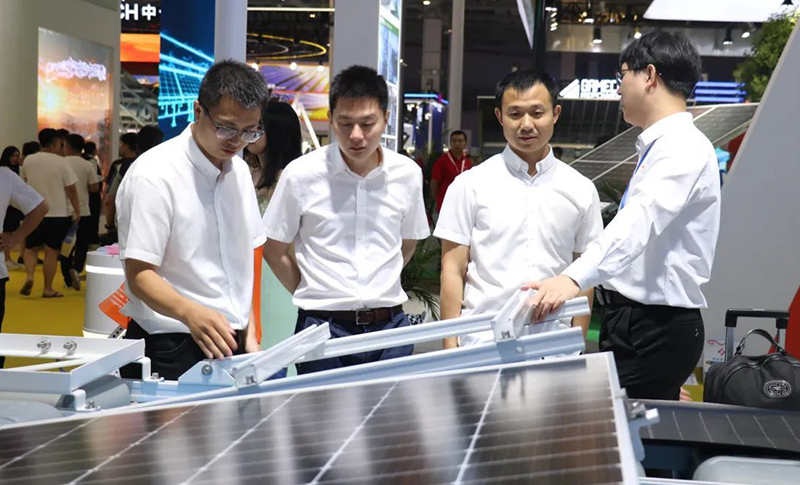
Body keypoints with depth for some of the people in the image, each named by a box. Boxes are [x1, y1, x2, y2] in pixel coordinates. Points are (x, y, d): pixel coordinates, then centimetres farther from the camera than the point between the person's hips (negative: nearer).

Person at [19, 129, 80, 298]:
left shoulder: (28, 160, 3)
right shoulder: (61, 162, -10)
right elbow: (71, 189, -10)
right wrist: (77, 210, -2)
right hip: (57, 213, -3)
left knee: (31, 247, 17)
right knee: (51, 251, 3)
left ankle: (29, 276, -7)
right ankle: (48, 289, 6)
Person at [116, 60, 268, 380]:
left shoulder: (239, 171, 10)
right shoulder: (154, 175, -13)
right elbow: (139, 274, -17)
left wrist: (249, 335, 10)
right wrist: (191, 313, -34)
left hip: (231, 345, 6)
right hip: (173, 353, -6)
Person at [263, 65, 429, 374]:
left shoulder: (408, 174, 2)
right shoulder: (301, 174, -6)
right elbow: (274, 250, 4)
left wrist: (378, 288, 11)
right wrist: (312, 295, 4)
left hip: (389, 325, 2)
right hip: (323, 326, -2)